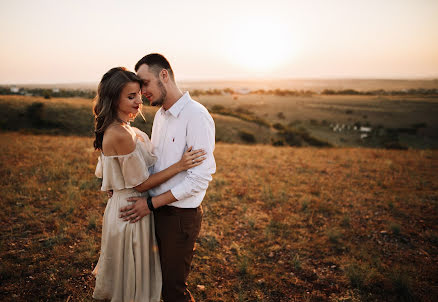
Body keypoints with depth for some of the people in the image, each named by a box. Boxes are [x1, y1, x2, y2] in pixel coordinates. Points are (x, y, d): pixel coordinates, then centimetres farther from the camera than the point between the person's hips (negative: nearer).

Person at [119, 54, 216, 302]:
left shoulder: (196, 116, -19)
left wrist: (151, 204, -18)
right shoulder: (160, 115, 9)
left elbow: (200, 177, -23)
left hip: (180, 216, -8)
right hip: (158, 211, 8)